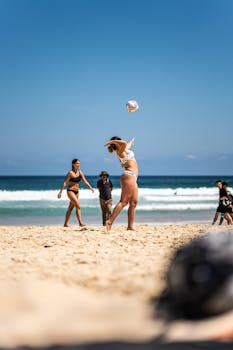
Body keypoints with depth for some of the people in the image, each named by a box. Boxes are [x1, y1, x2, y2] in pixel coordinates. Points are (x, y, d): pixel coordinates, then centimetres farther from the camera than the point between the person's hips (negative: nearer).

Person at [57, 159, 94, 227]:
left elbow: (85, 181, 3)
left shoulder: (80, 172, 5)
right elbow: (65, 183, -12)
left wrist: (90, 187, -9)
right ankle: (80, 223, -19)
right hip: (70, 191, -7)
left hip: (76, 192, 7)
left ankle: (65, 224, 21)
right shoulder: (70, 173, -13)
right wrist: (60, 192, -15)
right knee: (78, 206, -17)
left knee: (70, 208, 12)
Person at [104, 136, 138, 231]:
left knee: (133, 203, 6)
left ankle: (130, 226, 4)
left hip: (132, 178, 10)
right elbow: (124, 143, -29)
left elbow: (127, 145, 45)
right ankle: (110, 221, -22)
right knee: (123, 201, -16)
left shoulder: (125, 150, 21)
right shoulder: (120, 151, -7)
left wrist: (131, 141, 64)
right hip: (129, 176, -10)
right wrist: (112, 141, -15)